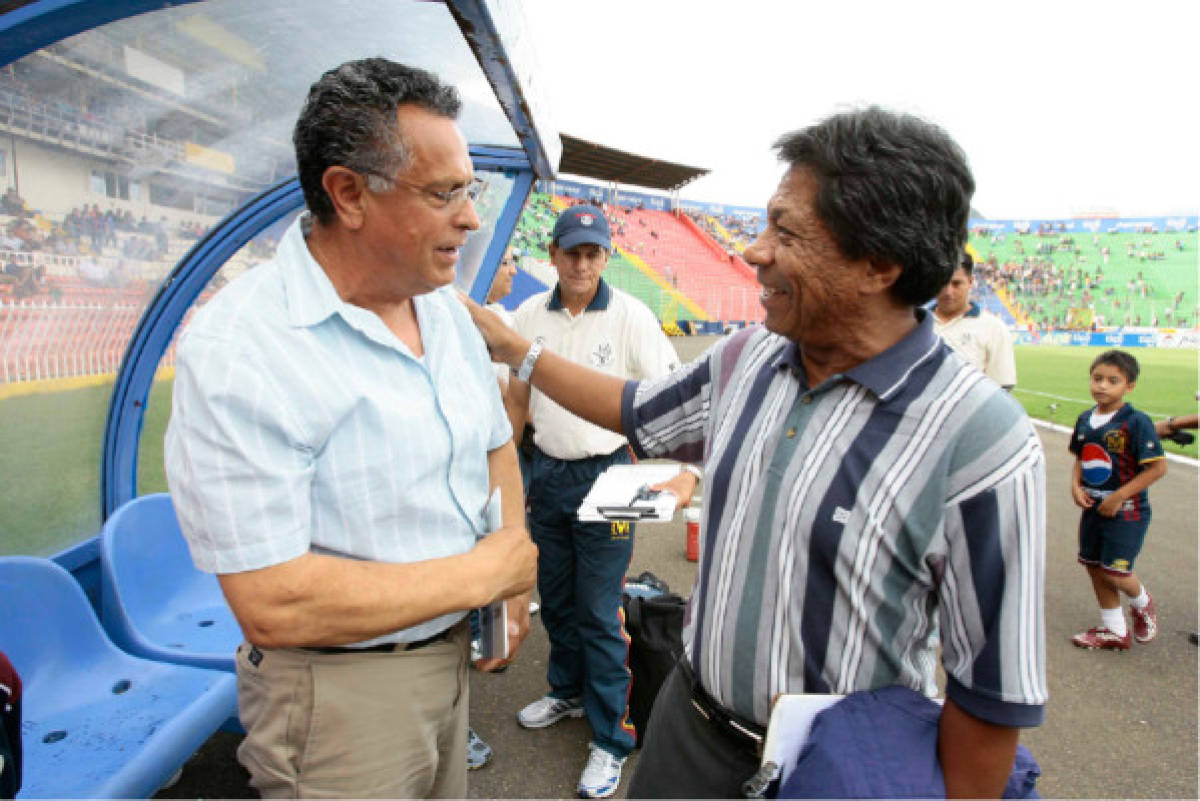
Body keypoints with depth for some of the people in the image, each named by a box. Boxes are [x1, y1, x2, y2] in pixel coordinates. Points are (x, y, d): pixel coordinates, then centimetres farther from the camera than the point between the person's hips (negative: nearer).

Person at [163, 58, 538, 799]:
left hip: (451, 652, 7)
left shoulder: (445, 308, 1)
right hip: (340, 692, -6)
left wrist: (514, 580, -1)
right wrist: (480, 574, -19)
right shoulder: (237, 350, -24)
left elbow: (496, 447, 12)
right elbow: (273, 604, -27)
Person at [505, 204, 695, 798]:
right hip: (547, 472, 5)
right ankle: (568, 692, 43)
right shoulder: (530, 315, 2)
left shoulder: (630, 316, -11)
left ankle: (610, 737, 17)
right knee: (555, 597, 19)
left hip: (604, 475, -5)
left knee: (598, 611, 0)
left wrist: (684, 472, -25)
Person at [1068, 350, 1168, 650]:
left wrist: (1119, 496, -18)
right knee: (1094, 567, 12)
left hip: (1126, 511, -6)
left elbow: (1158, 467, -17)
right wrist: (1076, 486, -3)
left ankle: (1142, 603, 30)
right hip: (1093, 507, 6)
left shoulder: (1136, 422, -16)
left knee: (1114, 571, -5)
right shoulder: (1085, 420, 3)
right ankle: (1114, 630, 29)